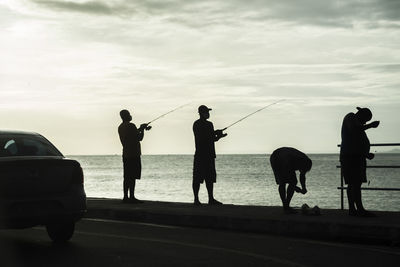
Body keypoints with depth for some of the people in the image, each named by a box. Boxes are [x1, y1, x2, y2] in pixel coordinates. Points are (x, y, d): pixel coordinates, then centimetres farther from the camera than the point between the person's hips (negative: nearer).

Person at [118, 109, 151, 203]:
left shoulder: (120, 127, 14)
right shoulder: (131, 126, -12)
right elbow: (139, 138, -10)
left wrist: (140, 128, 25)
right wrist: (142, 129, 6)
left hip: (125, 154, 9)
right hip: (133, 154, -9)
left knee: (127, 177, 9)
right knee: (132, 177, -8)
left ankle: (125, 197, 9)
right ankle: (132, 197, -9)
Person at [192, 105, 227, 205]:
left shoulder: (209, 124, 19)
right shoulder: (197, 124, -6)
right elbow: (200, 138, -17)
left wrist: (218, 136, 1)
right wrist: (214, 134, -16)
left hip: (209, 155, 8)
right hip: (200, 155, -8)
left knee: (210, 178, 8)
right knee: (197, 179, -5)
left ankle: (211, 199, 12)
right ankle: (196, 199, -2)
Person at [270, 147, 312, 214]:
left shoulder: (305, 161, -25)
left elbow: (302, 176, -6)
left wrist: (304, 188, -20)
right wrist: (295, 188, -37)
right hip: (276, 159, -6)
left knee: (294, 182, -6)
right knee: (282, 183, -19)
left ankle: (287, 206, 1)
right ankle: (285, 207, -14)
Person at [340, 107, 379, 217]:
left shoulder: (355, 122, 27)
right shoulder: (350, 117, -2)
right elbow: (354, 129, -23)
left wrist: (366, 154, 21)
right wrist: (371, 125, -15)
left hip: (356, 157, 11)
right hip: (350, 156, -11)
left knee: (352, 184, 6)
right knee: (356, 183, -15)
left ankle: (352, 209, 6)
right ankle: (360, 209, -20)